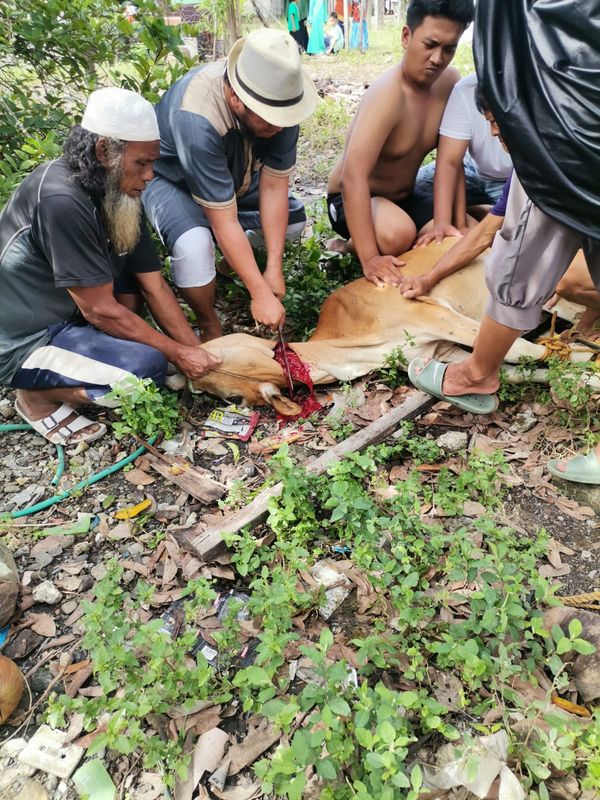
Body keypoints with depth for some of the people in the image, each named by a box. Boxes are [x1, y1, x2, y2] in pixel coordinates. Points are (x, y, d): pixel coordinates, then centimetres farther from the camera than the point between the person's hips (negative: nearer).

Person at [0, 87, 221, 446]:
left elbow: (155, 285, -1)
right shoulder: (62, 201, -28)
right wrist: (178, 353, -16)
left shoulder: (119, 194, -2)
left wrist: (197, 350, -4)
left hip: (65, 310, 9)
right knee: (148, 366, -24)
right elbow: (100, 310, -25)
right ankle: (37, 396, -3)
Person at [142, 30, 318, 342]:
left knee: (294, 220, -2)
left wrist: (273, 268, -22)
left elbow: (274, 187, -19)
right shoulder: (196, 119, -41)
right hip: (171, 179, -5)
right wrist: (260, 293, -35)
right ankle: (210, 329, -8)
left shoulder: (278, 99, -25)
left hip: (234, 175, 6)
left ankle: (233, 258, 21)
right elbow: (224, 222, -38)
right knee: (194, 244, -34)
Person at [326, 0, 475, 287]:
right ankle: (350, 247, -3)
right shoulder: (388, 94, -28)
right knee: (397, 235, -39)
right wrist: (370, 257, -45)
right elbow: (353, 176, -39)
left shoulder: (449, 82, -7)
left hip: (406, 196, 8)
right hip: (352, 199, -8)